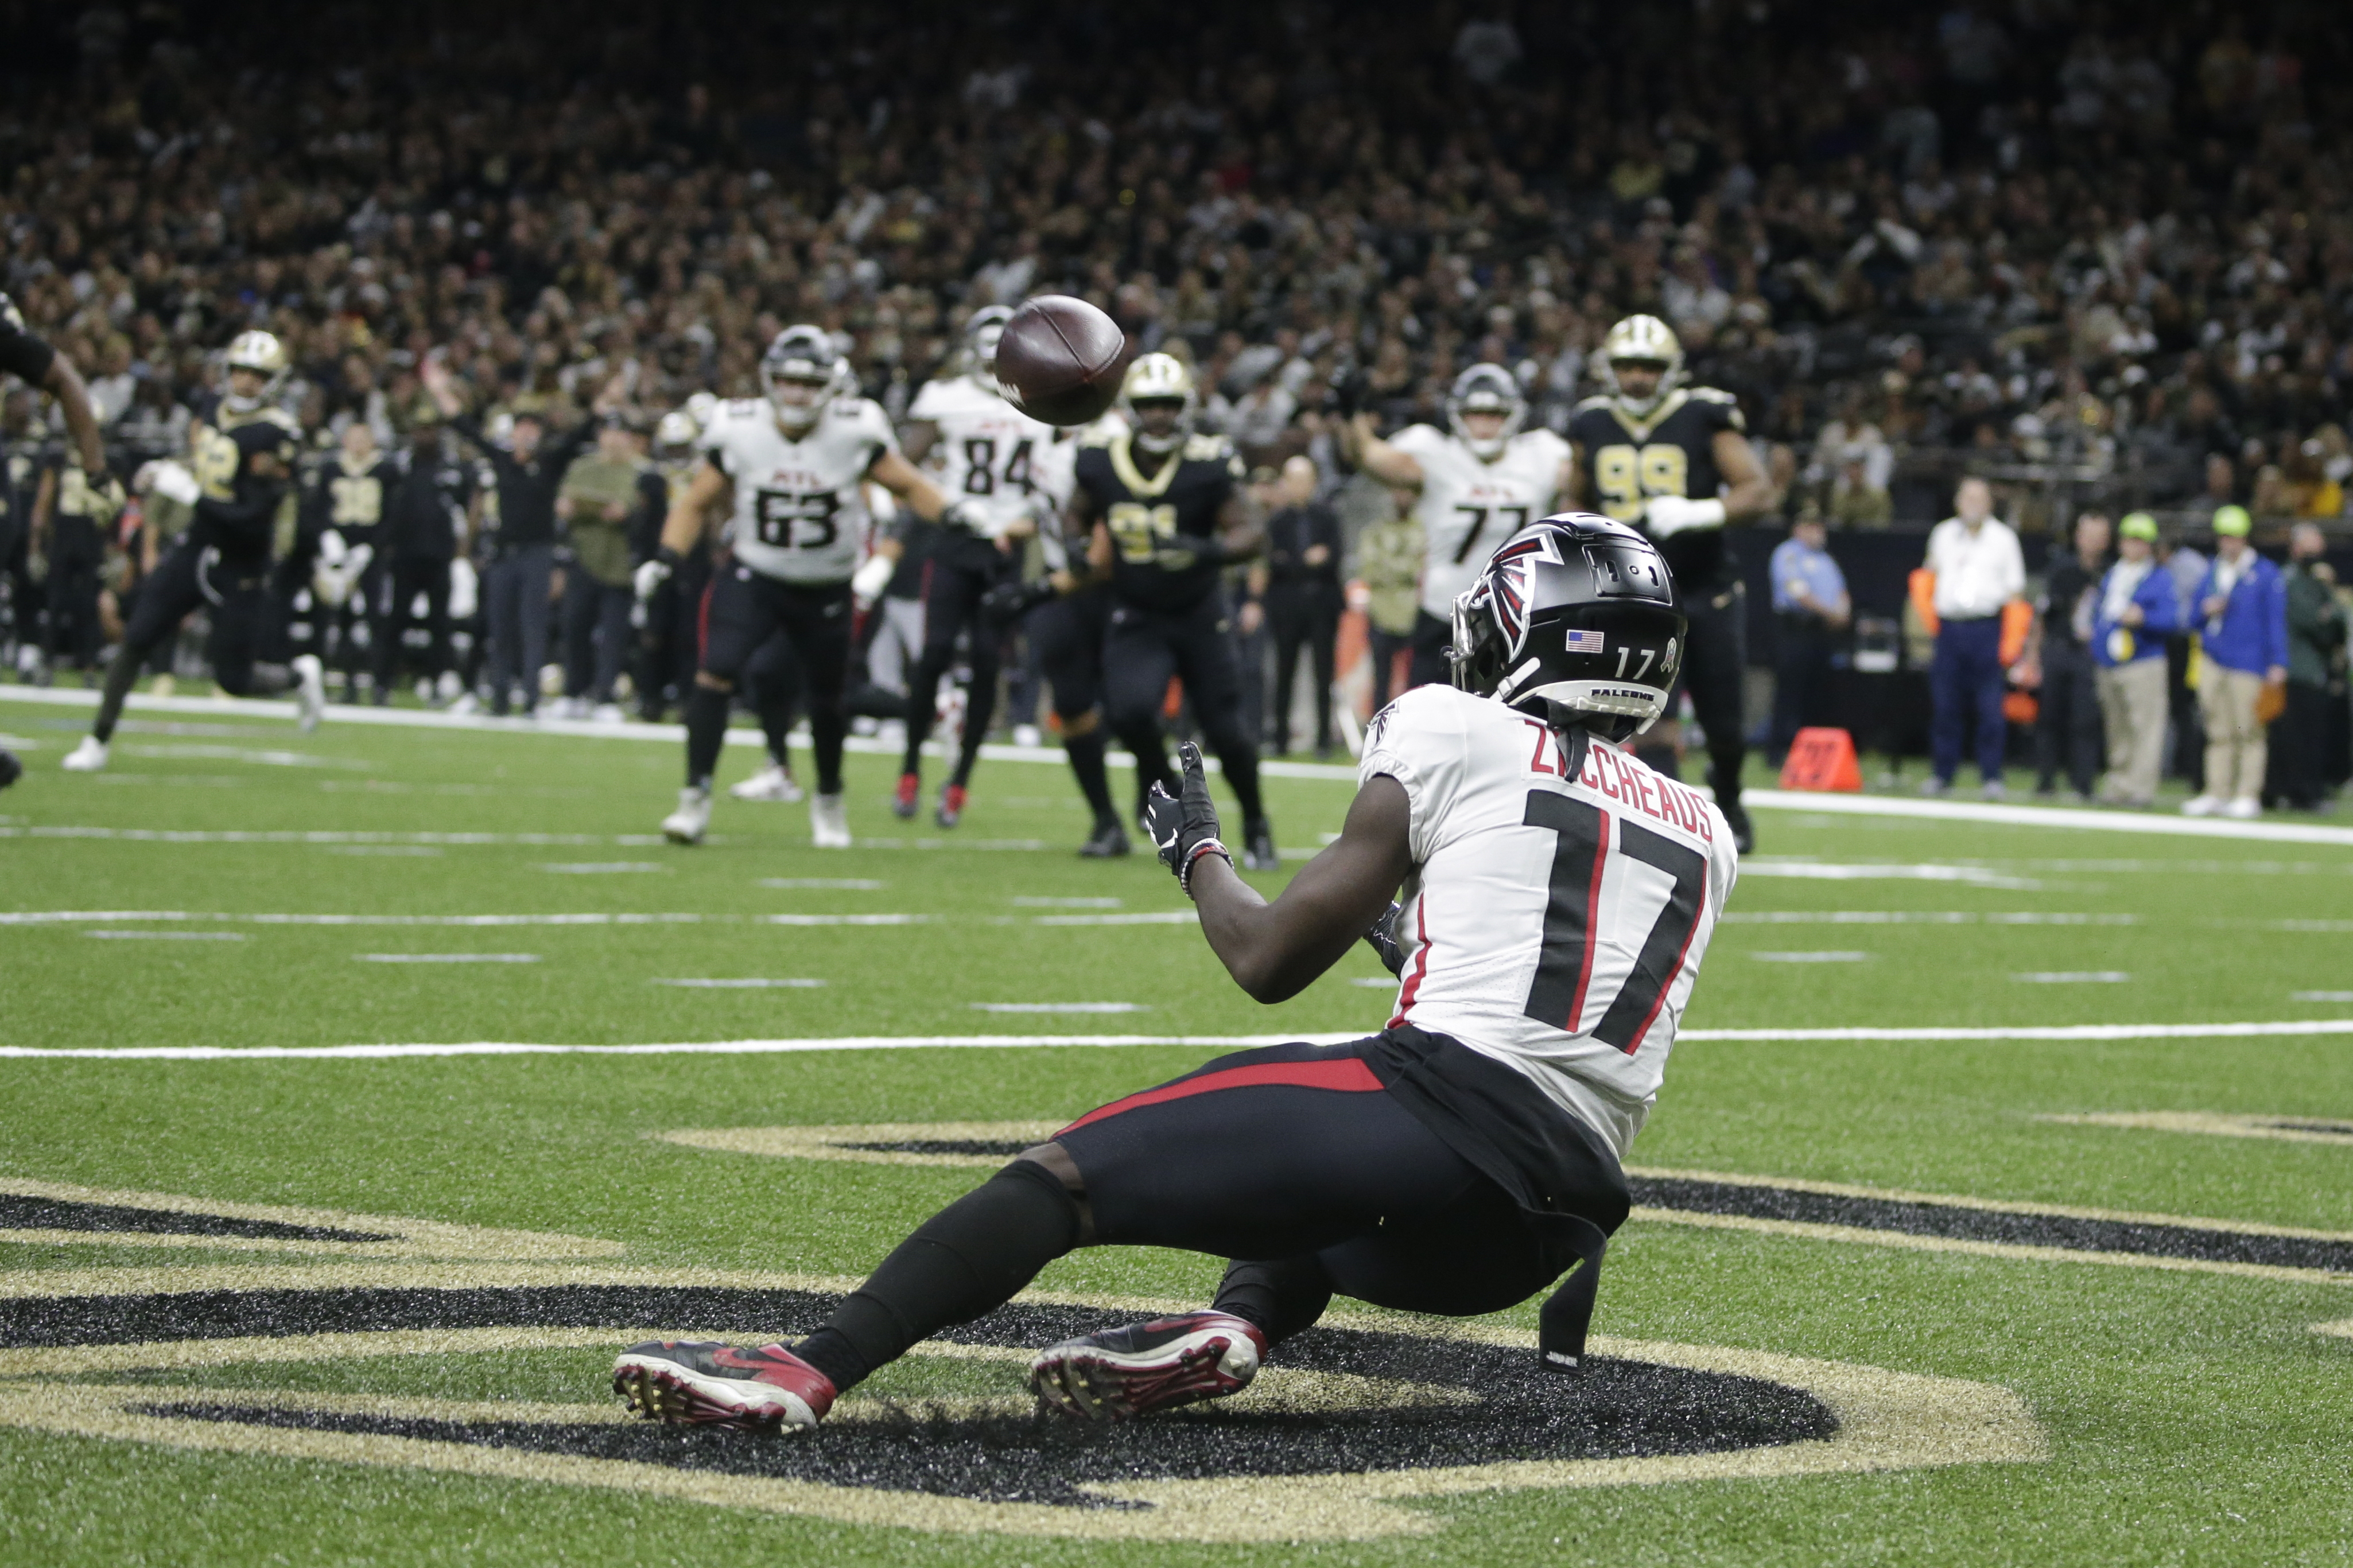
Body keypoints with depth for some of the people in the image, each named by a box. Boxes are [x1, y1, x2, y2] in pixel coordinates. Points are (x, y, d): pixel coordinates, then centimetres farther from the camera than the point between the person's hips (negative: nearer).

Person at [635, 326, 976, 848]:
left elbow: (909, 486, 0)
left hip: (827, 589, 1)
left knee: (827, 702, 11)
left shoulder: (854, 433, -13)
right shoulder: (738, 431, -11)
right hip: (753, 576, -1)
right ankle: (695, 799, -16)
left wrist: (953, 514, -18)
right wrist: (667, 559, -13)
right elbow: (697, 502, 0)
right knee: (716, 672, -21)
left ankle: (829, 802, 38)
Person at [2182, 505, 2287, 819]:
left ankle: (2249, 796, -4)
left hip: (2248, 663, -5)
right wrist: (2205, 611, -3)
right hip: (2213, 660, 5)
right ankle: (2217, 794, 8)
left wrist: (2278, 663, -9)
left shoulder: (2266, 574, 1)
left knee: (2249, 730, -6)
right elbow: (2193, 619, 21)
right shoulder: (2212, 573, 17)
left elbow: (2276, 620, -2)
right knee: (2219, 732, 5)